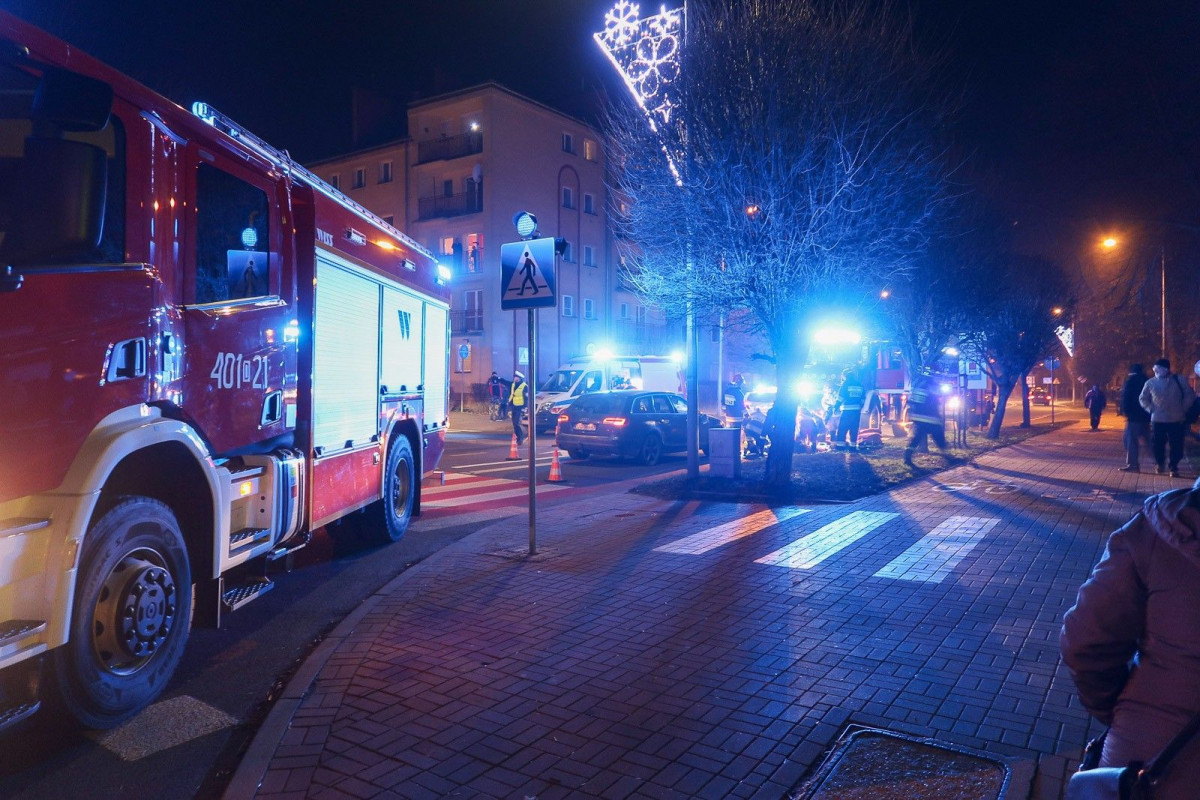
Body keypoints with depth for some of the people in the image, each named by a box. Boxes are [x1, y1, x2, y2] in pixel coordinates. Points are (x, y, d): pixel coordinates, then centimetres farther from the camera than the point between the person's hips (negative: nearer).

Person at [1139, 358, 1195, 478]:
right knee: (1158, 444, 4)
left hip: (1176, 420, -1)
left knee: (1176, 445, 1)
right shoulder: (1150, 383, 0)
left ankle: (1174, 467, 14)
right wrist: (1151, 409, 1)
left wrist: (1183, 409, 1)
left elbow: (1190, 395, 7)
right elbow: (1143, 398, 12)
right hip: (1157, 420, 1)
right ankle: (1160, 464, 25)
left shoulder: (1179, 381, -2)